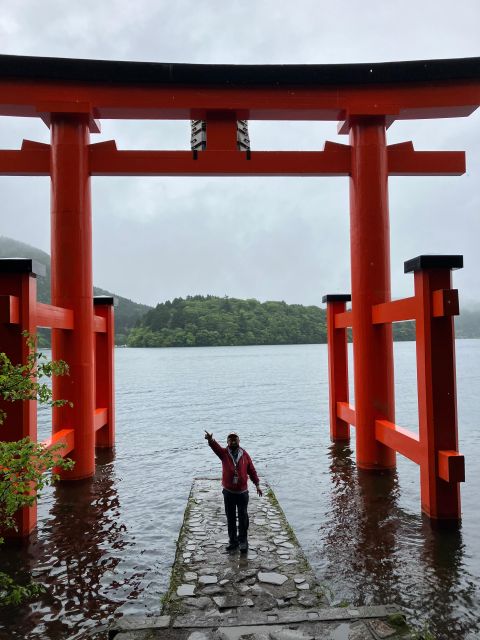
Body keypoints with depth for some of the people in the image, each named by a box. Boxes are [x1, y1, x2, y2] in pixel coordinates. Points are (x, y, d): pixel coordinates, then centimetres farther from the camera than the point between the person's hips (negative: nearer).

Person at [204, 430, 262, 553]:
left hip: (243, 492, 0)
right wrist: (210, 440, -49)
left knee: (243, 517, 7)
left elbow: (252, 471, 4)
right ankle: (233, 540, 26)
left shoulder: (245, 455, -3)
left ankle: (243, 541, 22)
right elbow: (215, 446, -27)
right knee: (230, 518, 12)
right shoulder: (224, 453, -6)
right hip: (228, 492, 1)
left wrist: (257, 485, 3)